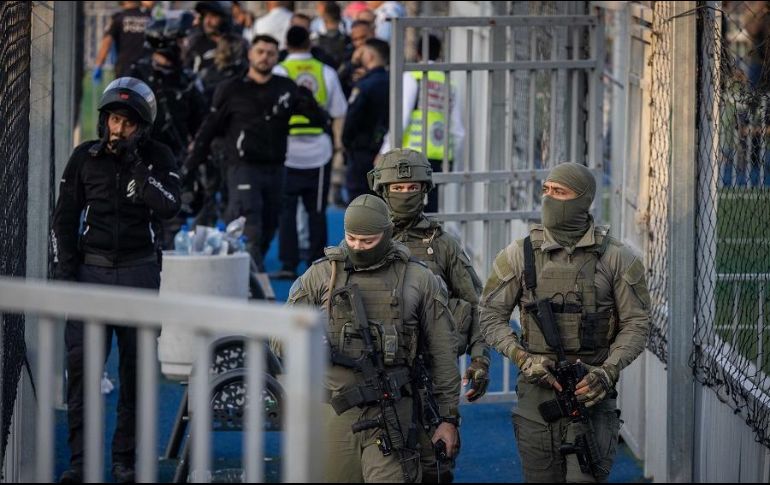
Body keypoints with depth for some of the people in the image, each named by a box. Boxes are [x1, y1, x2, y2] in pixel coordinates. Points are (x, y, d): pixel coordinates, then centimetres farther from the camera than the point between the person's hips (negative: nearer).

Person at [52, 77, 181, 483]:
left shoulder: (157, 158, 0)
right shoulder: (85, 158, 3)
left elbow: (169, 207, -16)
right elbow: (64, 218, 8)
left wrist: (136, 165, -19)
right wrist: (64, 271, -1)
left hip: (139, 272, 0)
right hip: (91, 269, 0)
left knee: (136, 367, 2)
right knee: (82, 362, -10)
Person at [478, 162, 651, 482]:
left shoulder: (616, 258, -1)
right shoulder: (519, 255, 1)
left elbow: (636, 324, 1)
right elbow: (491, 316, 4)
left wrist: (607, 372, -14)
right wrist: (524, 359, -11)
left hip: (591, 389, -2)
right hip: (538, 385, 2)